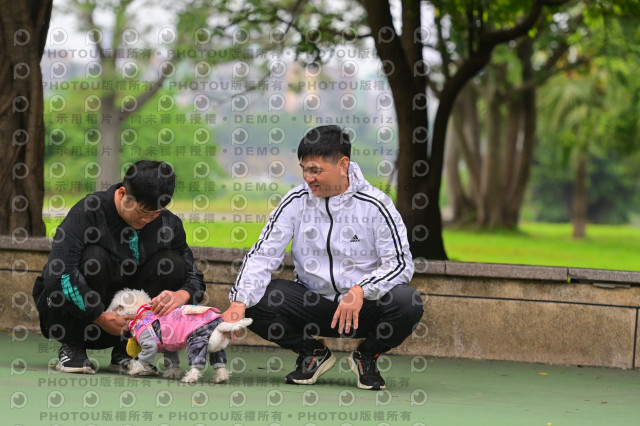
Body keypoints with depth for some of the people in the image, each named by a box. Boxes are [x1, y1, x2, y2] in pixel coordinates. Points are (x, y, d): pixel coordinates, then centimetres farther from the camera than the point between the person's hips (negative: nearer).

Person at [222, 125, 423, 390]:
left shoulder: (374, 205, -10)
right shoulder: (296, 202, -2)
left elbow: (401, 263, -14)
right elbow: (263, 254, -7)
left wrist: (360, 292, -32)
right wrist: (239, 303, -23)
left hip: (363, 308, -2)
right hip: (312, 305, 2)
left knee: (408, 303, -32)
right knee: (255, 300, -23)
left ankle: (367, 356, 1)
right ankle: (312, 354, 6)